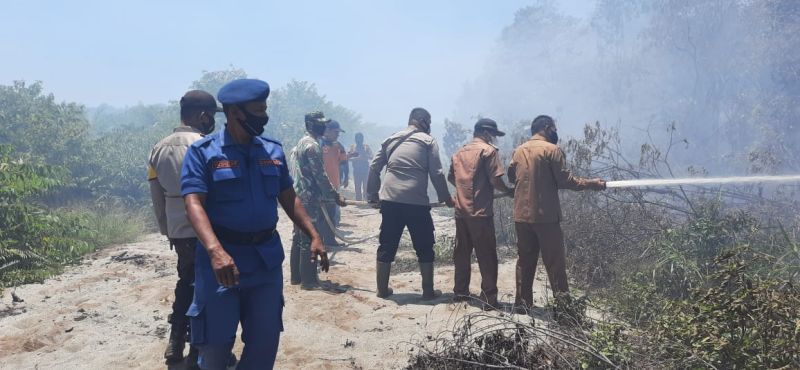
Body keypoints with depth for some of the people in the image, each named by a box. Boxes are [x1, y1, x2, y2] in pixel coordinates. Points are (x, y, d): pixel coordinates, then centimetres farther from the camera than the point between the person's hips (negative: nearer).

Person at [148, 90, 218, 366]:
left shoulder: (159, 149, 7)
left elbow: (157, 197, 11)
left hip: (178, 233, 7)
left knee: (186, 285, 20)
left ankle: (175, 346, 21)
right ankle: (201, 351, 13)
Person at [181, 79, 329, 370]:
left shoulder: (273, 150, 8)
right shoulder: (203, 152, -8)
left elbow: (289, 198, 14)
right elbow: (194, 203, -18)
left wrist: (314, 236, 4)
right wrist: (215, 250, -33)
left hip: (266, 258, 4)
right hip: (223, 258, -4)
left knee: (266, 339, 10)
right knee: (215, 343, 4)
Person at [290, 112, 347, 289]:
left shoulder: (301, 143, 17)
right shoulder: (312, 145, -14)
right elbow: (320, 176, -19)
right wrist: (335, 196, -14)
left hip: (298, 197, 10)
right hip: (309, 199, -10)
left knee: (299, 238, 13)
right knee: (309, 239, -5)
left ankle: (296, 275, 19)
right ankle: (308, 280, -1)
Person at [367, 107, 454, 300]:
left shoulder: (391, 140, 16)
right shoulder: (428, 140, 4)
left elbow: (374, 168, 13)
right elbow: (436, 173, -2)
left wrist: (372, 196, 20)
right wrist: (446, 198, 9)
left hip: (389, 200, 4)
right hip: (417, 201, -4)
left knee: (386, 247, 12)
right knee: (425, 248, 9)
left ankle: (382, 289, 18)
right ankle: (428, 291, 15)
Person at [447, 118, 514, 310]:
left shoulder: (460, 152, 14)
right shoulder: (488, 150, -6)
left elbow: (451, 177, 18)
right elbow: (495, 179, -13)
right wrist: (509, 191, 4)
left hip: (461, 210, 7)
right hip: (480, 212, -6)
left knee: (462, 253, 15)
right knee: (486, 256, -1)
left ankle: (460, 292, 22)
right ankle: (489, 298, 0)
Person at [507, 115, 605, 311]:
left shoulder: (519, 151, 10)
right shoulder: (551, 149, -8)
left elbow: (511, 177, 17)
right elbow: (565, 180, -10)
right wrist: (592, 184, 0)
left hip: (521, 215, 6)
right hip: (545, 215, -6)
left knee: (525, 259, 13)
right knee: (555, 262, 0)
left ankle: (522, 302, 16)